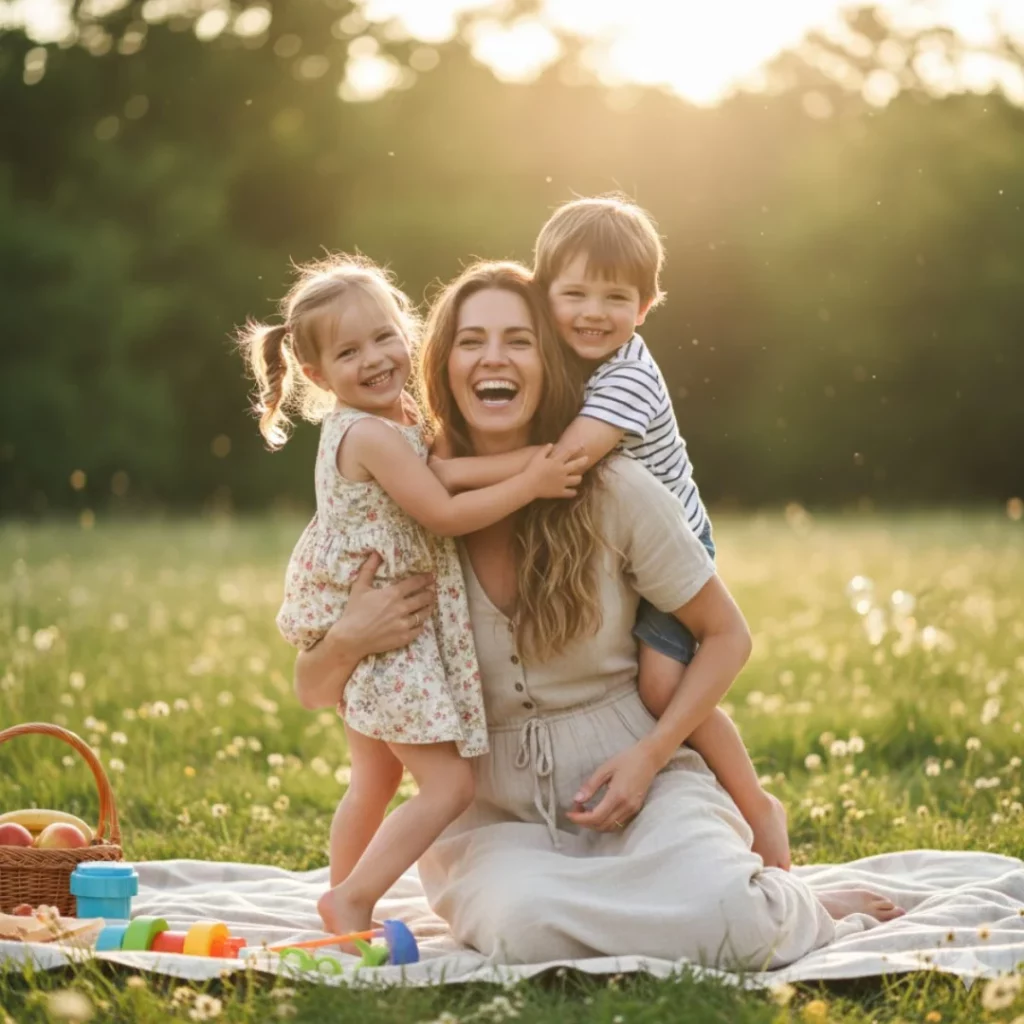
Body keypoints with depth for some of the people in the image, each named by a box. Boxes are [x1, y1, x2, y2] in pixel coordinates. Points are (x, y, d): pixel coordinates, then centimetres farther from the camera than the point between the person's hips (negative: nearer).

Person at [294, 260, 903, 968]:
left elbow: (727, 636, 4)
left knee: (725, 918, -31)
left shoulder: (615, 491, -7)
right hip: (495, 812, 1)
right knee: (523, 925, -35)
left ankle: (793, 908, 4)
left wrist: (650, 755, -11)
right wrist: (349, 640, -19)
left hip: (637, 777, -1)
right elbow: (314, 692, 5)